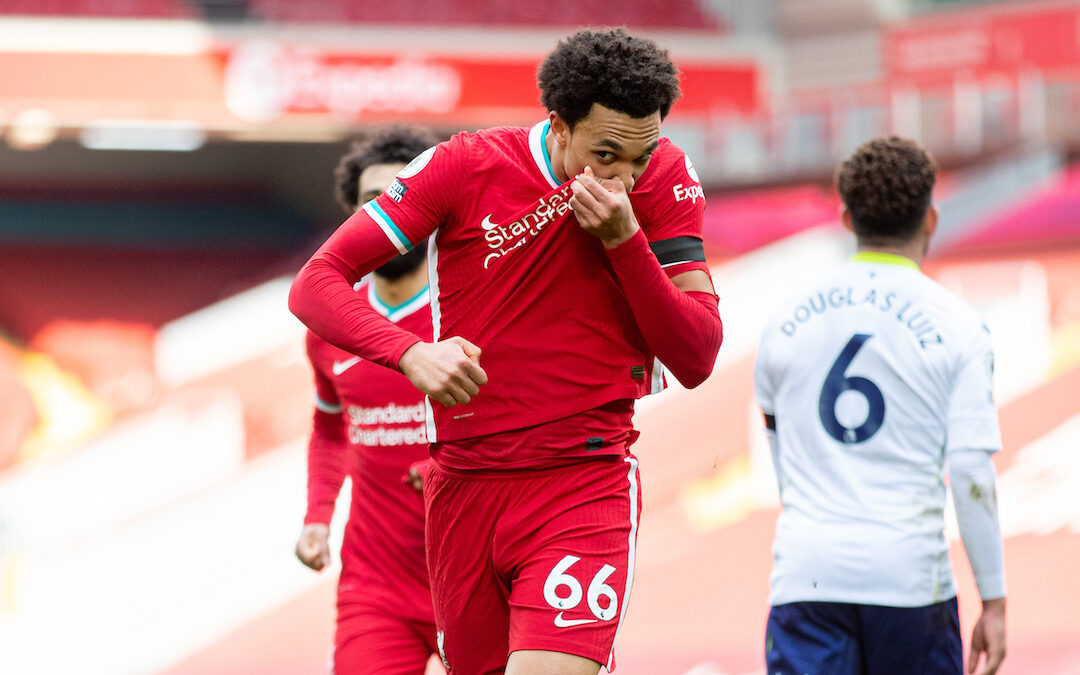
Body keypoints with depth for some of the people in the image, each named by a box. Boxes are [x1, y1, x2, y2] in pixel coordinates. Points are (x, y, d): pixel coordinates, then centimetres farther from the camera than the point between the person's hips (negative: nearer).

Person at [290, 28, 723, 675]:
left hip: (587, 486, -2)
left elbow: (697, 360, -5)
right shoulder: (467, 166, -5)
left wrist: (625, 240, -17)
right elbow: (315, 283, -5)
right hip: (465, 491, 2)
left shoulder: (665, 177, -3)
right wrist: (411, 352, -23)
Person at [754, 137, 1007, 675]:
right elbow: (972, 473, -7)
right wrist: (994, 601, -2)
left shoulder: (787, 321, 9)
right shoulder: (956, 327, -2)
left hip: (805, 571, 2)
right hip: (910, 571, -1)